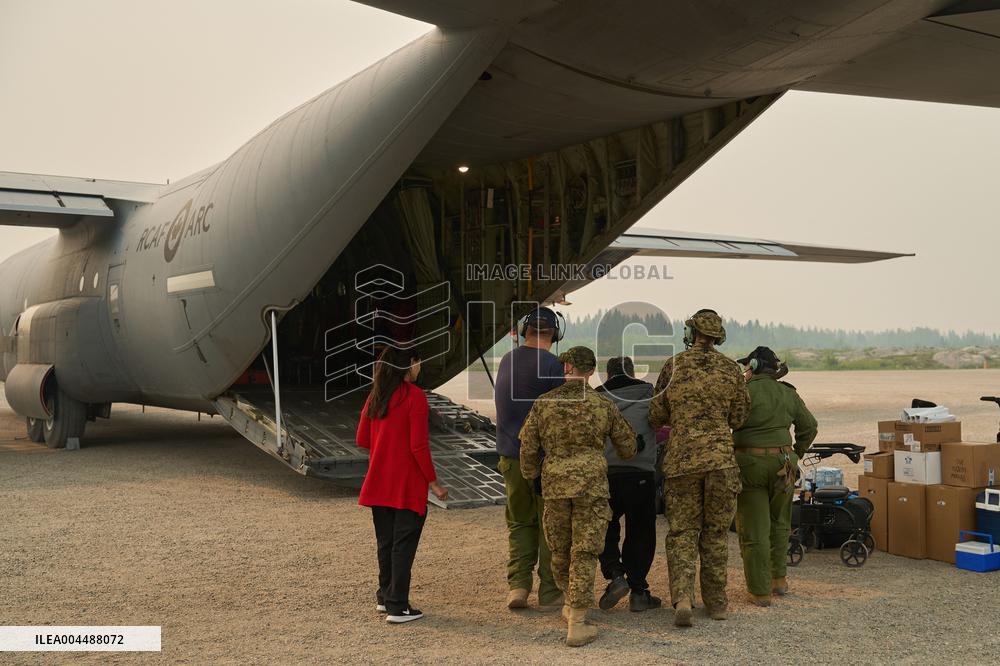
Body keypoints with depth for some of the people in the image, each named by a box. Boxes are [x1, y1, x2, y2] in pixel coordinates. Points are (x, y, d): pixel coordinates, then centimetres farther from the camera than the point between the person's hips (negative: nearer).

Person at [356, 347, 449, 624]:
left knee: (385, 541, 18)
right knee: (403, 544, 1)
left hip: (379, 483, 6)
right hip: (408, 485, -6)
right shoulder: (414, 396, -14)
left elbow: (362, 440, 10)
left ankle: (385, 597, 29)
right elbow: (419, 445, -18)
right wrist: (433, 482, -10)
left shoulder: (375, 396, 6)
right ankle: (397, 608, 5)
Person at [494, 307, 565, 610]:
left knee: (519, 522, 16)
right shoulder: (552, 365, -13)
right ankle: (549, 591, 10)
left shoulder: (507, 360, 7)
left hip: (511, 456, 5)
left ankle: (518, 584, 8)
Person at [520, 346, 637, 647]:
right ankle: (576, 624, 0)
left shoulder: (543, 403, -1)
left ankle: (572, 603, 38)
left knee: (560, 548, 19)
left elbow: (528, 448, 3)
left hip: (554, 485, 2)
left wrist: (531, 477, 21)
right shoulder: (603, 405, -1)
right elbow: (627, 446, 9)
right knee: (584, 552, 1)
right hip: (592, 484, -1)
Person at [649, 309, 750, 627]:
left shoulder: (673, 366, -1)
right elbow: (739, 418, 8)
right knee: (715, 533, 12)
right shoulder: (731, 369, 2)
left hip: (681, 459, -1)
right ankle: (716, 601, 19)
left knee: (682, 532, 5)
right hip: (720, 458, 1)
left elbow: (656, 416, 4)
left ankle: (682, 598, -11)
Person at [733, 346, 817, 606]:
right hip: (783, 463, 6)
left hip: (750, 465, -5)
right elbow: (809, 427, 11)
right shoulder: (789, 394, 6)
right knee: (779, 523, 24)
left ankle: (760, 591, 6)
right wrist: (795, 454, 20)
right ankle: (779, 579, 31)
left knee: (753, 530, 2)